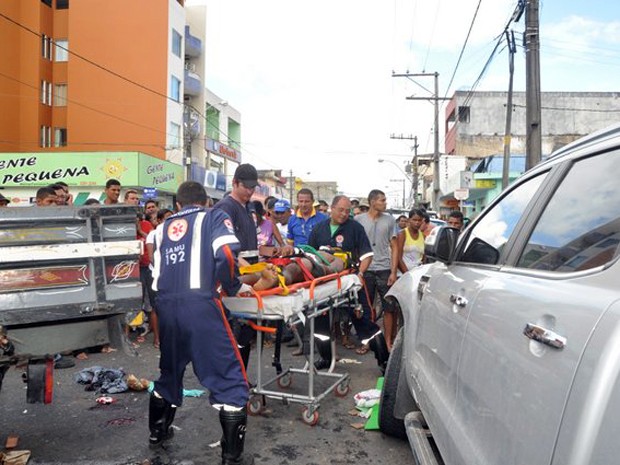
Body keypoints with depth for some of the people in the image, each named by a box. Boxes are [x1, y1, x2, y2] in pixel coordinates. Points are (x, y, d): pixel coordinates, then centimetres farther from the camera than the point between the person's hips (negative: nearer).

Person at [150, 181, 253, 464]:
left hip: (166, 306, 6)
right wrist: (233, 287, 5)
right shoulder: (214, 217, 9)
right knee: (230, 378, 4)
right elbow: (226, 255, -9)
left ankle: (158, 431, 44)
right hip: (200, 305, -5)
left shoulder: (163, 228, 23)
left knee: (169, 371, 26)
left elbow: (157, 272, 18)